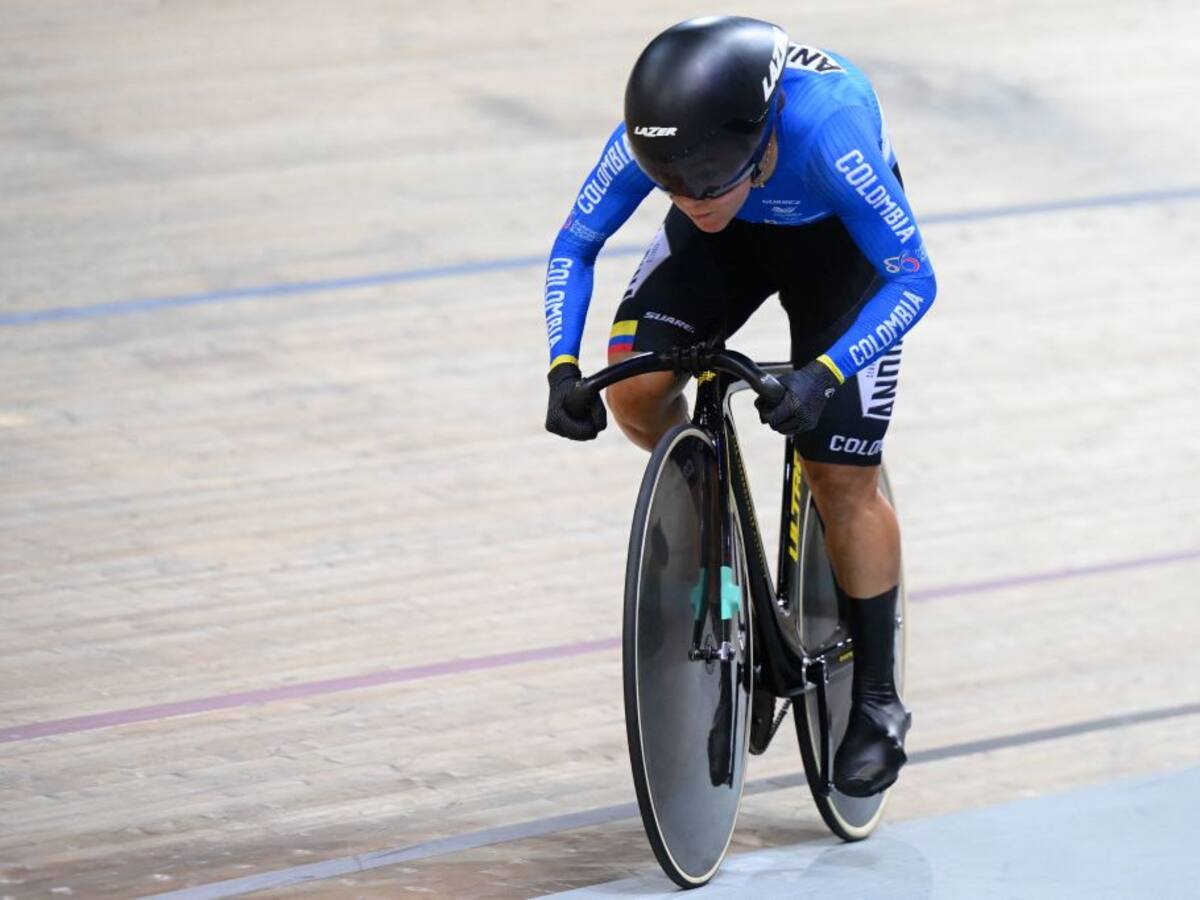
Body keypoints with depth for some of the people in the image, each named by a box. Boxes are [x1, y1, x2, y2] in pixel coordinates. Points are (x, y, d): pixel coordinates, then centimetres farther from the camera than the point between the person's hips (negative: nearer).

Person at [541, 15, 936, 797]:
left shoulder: (828, 134, -43)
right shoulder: (651, 139, -33)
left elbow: (913, 279, -33)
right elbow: (575, 246, -16)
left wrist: (821, 375, -47)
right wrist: (563, 370, -31)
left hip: (838, 239, -3)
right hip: (732, 237, 3)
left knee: (843, 478, -8)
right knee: (634, 391, -20)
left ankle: (877, 702, 7)